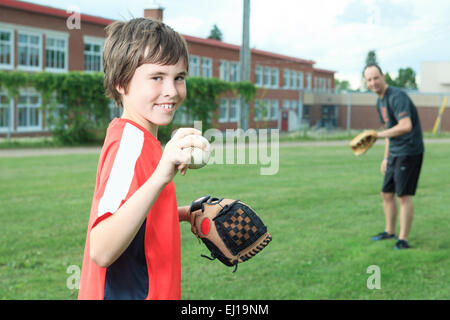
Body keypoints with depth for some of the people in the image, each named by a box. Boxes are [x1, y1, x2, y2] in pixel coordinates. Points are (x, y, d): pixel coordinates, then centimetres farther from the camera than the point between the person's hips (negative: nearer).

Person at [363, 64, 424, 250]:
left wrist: (378, 135, -25)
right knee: (386, 193, 15)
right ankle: (390, 232, 31)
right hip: (395, 154, 10)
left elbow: (405, 126, -30)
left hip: (409, 151, -9)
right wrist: (386, 157, 23)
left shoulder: (397, 97, -18)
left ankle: (403, 240, 1)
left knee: (403, 196, -7)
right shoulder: (380, 102, 12)